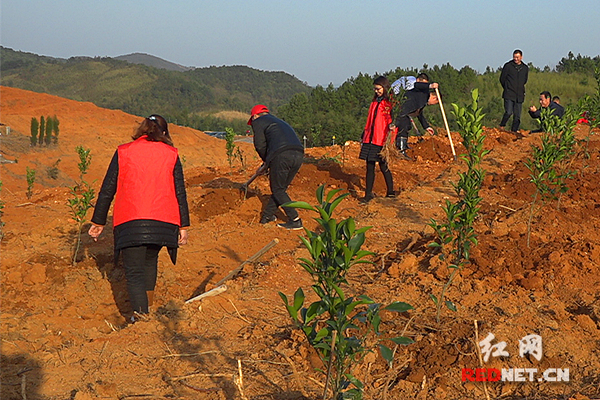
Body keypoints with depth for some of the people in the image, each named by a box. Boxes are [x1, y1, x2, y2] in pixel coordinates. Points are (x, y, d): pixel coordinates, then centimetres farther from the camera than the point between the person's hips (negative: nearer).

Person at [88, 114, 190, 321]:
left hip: (130, 222, -2)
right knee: (150, 261, 26)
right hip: (163, 222, 2)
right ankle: (147, 307, 33)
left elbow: (107, 190, 7)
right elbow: (180, 192, 5)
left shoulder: (123, 152, 7)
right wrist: (183, 226, 8)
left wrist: (98, 222, 14)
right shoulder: (171, 154, 9)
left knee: (134, 272, 1)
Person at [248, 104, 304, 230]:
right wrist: (266, 165, 36)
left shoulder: (258, 122, 13)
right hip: (298, 155, 7)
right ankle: (267, 216, 25)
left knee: (278, 190, 3)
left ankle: (295, 220, -3)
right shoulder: (279, 121, 35)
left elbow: (260, 145, 5)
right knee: (281, 188, 17)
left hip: (282, 156, -7)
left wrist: (266, 161, 20)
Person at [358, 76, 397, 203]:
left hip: (382, 140, -7)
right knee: (370, 166, 5)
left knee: (384, 166, -1)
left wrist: (389, 140, -18)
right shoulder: (375, 102, 17)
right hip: (370, 139, 7)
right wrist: (364, 136, 19)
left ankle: (391, 193, 13)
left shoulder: (390, 103, -5)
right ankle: (368, 194, 7)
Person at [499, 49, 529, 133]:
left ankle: (514, 130, 10)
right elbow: (502, 79, 6)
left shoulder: (525, 68, 12)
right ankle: (501, 127, 0)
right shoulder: (508, 66, 0)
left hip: (519, 95, 4)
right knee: (508, 112, -18)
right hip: (509, 94, -4)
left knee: (517, 115, 2)